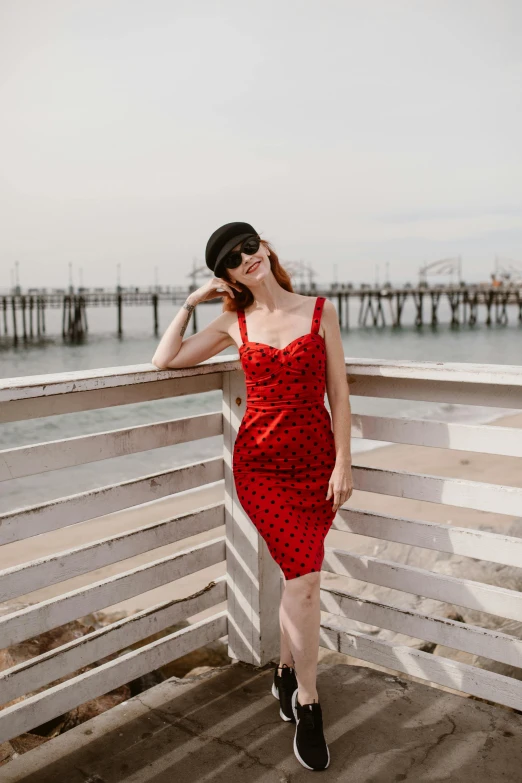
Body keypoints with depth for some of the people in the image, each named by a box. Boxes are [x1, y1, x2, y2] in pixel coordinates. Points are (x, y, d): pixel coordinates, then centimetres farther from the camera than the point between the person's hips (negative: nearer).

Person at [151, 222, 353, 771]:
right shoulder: (234, 323, 6)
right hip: (260, 463, -1)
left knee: (300, 574, 2)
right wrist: (190, 302, 3)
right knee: (305, 576, -11)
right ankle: (307, 704, 8)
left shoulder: (320, 310, 2)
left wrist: (343, 463, -4)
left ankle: (286, 673, 31)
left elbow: (338, 393, 1)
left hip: (316, 461, 1)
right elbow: (165, 360, 4)